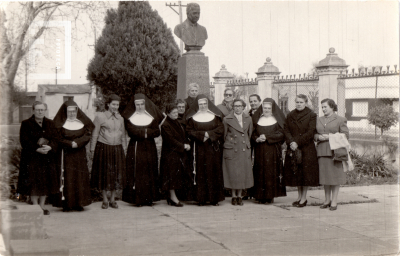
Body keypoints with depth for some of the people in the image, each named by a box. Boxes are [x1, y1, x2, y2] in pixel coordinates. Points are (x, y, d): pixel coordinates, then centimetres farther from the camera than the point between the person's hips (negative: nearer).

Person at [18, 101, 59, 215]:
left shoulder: (50, 124, 11)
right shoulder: (26, 124, -1)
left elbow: (55, 139, 4)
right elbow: (25, 141, -9)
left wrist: (50, 147, -17)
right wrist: (37, 149, -19)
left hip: (47, 158, 4)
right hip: (31, 158, -4)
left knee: (45, 181, 5)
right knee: (33, 183, -4)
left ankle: (42, 206, 15)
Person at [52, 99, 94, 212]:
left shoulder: (82, 122, 8)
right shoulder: (60, 123, 0)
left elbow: (87, 135, 0)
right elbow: (58, 139, -4)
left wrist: (77, 142, -15)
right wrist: (70, 144, -16)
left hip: (80, 153, 3)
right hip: (65, 154, -3)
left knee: (80, 177, 1)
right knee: (66, 177, -6)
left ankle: (78, 203, 7)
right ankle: (66, 203, -3)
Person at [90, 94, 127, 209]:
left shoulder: (120, 118, 11)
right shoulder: (100, 117, -4)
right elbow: (94, 135, -2)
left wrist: (124, 149, 15)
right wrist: (92, 150, -4)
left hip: (117, 149, 4)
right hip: (103, 148, -4)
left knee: (116, 174, 6)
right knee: (104, 174, 3)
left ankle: (113, 199, 17)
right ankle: (105, 200, 14)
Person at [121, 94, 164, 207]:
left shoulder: (151, 116, 9)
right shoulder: (129, 117, 5)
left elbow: (157, 132, -2)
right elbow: (131, 132, -9)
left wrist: (140, 132, -12)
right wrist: (146, 132, -11)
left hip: (149, 148, 2)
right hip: (135, 148, -2)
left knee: (150, 172, 0)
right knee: (136, 173, -7)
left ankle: (149, 198, 5)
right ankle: (137, 199, -5)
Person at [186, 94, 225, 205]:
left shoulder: (215, 116, 9)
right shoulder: (193, 118, 7)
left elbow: (220, 129, 1)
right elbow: (189, 132, -1)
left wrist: (209, 134, -11)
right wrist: (202, 134, -12)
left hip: (213, 149, 1)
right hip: (200, 149, -1)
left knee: (214, 171, -2)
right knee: (201, 172, -3)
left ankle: (214, 198, 2)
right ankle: (201, 199, 0)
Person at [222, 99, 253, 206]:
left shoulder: (248, 119, 7)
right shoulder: (227, 119, -2)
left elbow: (250, 134, 15)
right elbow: (224, 135, 5)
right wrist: (227, 145, 8)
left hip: (244, 150, 3)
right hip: (231, 150, -3)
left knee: (243, 172, 4)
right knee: (232, 173, 0)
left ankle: (239, 196, 15)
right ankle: (234, 196, 11)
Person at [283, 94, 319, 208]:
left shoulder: (311, 115, -2)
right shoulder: (290, 115, 11)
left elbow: (310, 133, -9)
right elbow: (286, 130, 4)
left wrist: (297, 143, -15)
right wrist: (291, 142, -13)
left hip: (307, 148, -4)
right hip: (293, 148, 4)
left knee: (306, 172, -1)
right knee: (295, 172, 7)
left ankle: (304, 197, 8)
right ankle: (299, 195, 20)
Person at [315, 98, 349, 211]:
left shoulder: (340, 120, 3)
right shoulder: (319, 120, 19)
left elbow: (345, 135, -2)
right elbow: (314, 134, 20)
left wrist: (330, 137, -12)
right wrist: (318, 137, -4)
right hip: (322, 151, 5)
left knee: (335, 176, -3)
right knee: (324, 175, 6)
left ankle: (334, 201, 3)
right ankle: (327, 200, 17)